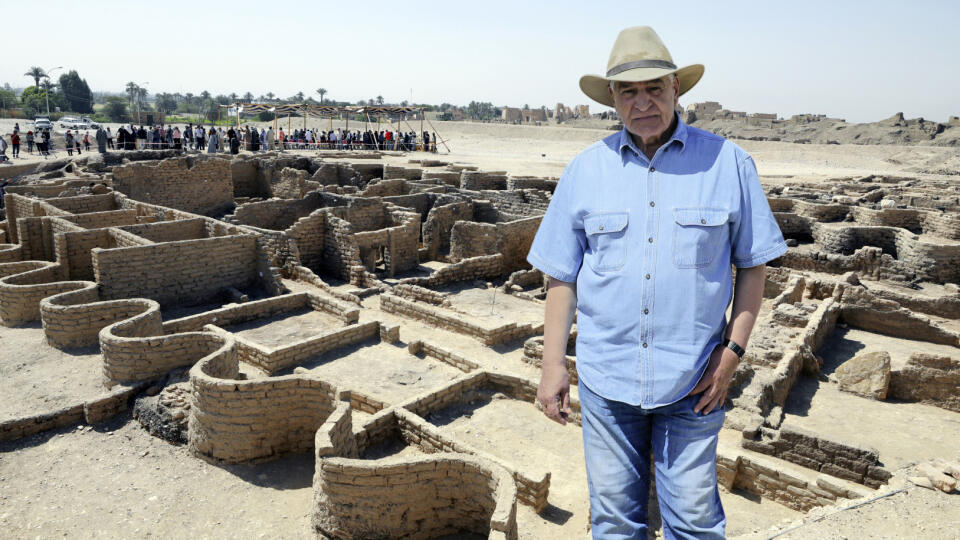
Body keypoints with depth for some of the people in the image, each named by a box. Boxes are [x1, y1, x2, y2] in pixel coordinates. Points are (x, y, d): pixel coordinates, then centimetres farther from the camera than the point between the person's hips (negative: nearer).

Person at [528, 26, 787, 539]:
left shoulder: (727, 162, -1)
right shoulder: (585, 170, 1)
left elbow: (752, 264, 4)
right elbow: (562, 275, 3)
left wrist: (733, 349, -5)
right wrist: (552, 362, 0)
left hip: (692, 381, -1)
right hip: (606, 378, 1)